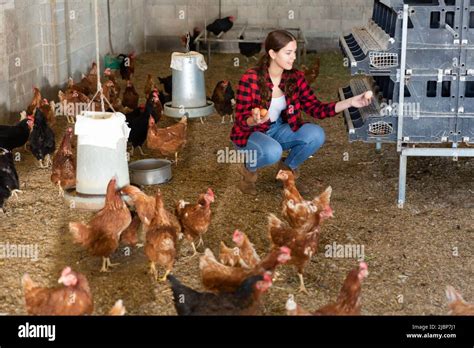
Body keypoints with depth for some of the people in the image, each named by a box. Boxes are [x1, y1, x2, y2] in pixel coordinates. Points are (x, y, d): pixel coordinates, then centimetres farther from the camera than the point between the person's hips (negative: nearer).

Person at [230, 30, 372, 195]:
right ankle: (249, 168, -1)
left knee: (316, 134, -20)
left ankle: (288, 168, 8)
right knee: (273, 151, -37)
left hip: (277, 130, 5)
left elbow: (316, 109, -9)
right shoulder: (250, 79, -24)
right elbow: (241, 121, -19)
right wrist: (255, 120, -44)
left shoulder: (295, 77, -9)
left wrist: (350, 102, -20)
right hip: (250, 133, -5)